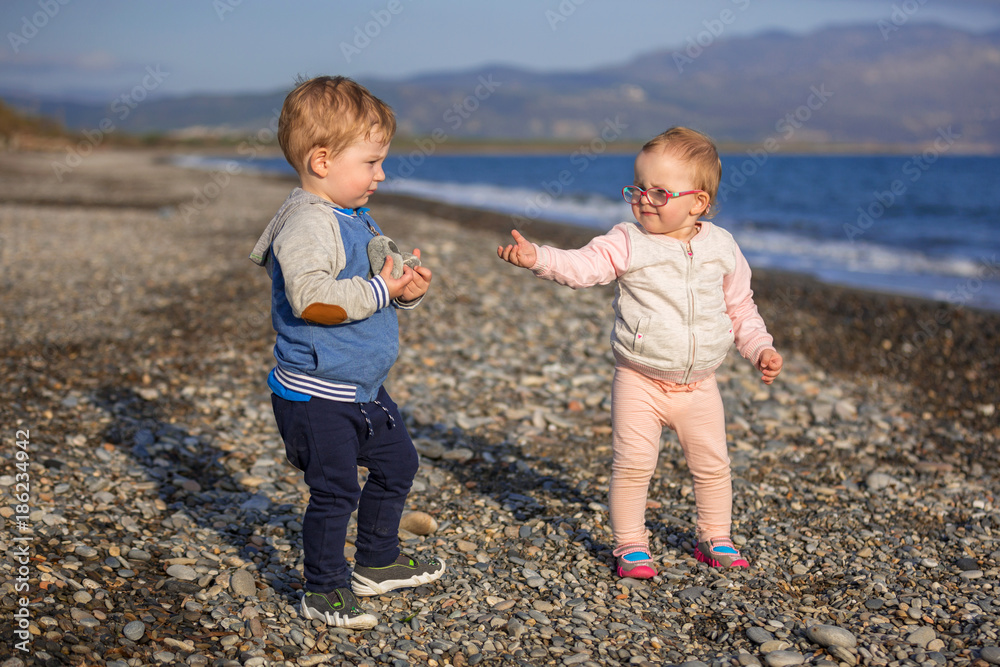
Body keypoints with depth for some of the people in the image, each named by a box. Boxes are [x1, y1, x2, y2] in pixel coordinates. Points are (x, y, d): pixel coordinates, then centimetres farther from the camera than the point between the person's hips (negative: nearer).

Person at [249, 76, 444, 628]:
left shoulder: (354, 219, 11)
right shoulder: (308, 223, -22)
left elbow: (375, 285, 20)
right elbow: (312, 298, -35)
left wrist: (409, 288, -1)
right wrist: (380, 288, -28)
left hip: (363, 387, 10)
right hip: (317, 395, -10)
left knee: (396, 462, 21)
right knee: (335, 489, -3)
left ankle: (378, 562, 38)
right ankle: (323, 591, 16)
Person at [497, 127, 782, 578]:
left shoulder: (721, 246, 3)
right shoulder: (627, 243, -7)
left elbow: (740, 308, 14)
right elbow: (582, 266, -21)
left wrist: (760, 349, 7)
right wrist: (537, 257, -37)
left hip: (698, 385, 3)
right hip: (639, 382, -3)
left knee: (712, 466, 11)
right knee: (632, 464, -5)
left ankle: (715, 539, 31)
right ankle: (630, 544, 13)